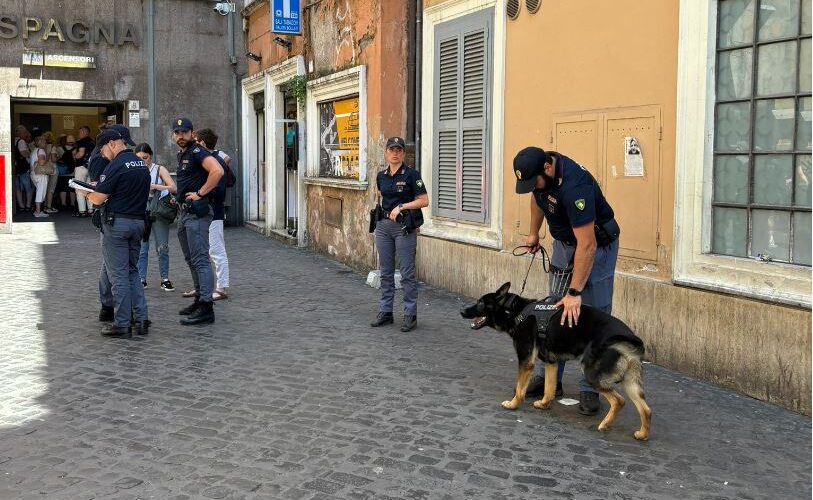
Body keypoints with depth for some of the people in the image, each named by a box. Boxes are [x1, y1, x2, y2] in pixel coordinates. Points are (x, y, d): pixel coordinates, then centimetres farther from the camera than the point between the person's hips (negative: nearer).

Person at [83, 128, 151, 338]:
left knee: (118, 274, -1)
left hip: (117, 222, -8)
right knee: (132, 271, 16)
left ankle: (122, 324, 3)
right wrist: (100, 187, 21)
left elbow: (98, 199, -15)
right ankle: (141, 319, 11)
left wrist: (85, 191, 7)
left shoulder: (117, 165, -14)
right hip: (138, 222, 8)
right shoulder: (142, 164, 12)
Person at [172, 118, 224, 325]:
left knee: (200, 260, -13)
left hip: (197, 212, -11)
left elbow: (217, 171, -28)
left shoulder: (197, 152, -11)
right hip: (185, 213, 11)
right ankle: (200, 299, 25)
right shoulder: (181, 155, 19)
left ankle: (206, 308, -14)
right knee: (191, 260, 16)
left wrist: (200, 193, -22)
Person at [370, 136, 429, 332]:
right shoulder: (381, 176, 9)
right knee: (386, 272, 11)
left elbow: (424, 200, -10)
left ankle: (410, 315, 5)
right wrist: (380, 211, 13)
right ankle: (385, 312, 20)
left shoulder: (411, 174, -7)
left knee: (407, 273, -2)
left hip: (404, 227, -6)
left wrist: (401, 207, -16)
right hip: (383, 226, 6)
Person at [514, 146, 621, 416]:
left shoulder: (573, 186, -36)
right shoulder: (539, 172, -12)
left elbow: (587, 246, -36)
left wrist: (575, 292, -36)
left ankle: (589, 389, -1)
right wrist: (533, 232, 19)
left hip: (596, 245, -8)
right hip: (564, 243, 8)